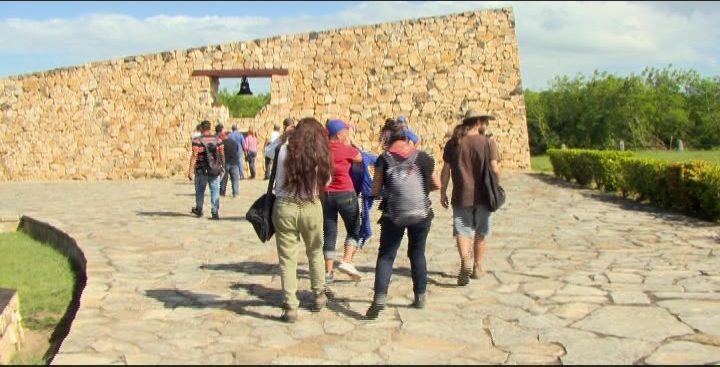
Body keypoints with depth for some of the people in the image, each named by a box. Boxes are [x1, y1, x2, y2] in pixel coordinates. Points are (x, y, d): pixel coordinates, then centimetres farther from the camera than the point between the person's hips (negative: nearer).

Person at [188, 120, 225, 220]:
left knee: (200, 191, 16)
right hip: (214, 170, 2)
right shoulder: (217, 140, 0)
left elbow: (194, 156, -16)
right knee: (215, 191, 3)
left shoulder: (197, 141, -10)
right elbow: (222, 155, 3)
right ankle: (215, 212, -5)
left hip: (201, 170, -2)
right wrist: (223, 167, 16)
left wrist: (190, 170, -15)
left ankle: (199, 210, 32)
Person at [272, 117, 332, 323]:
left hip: (285, 207, -2)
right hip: (312, 207, 2)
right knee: (315, 251, 23)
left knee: (287, 257, 6)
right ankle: (318, 295, 34)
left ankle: (291, 307, 5)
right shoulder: (321, 153, -3)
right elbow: (326, 181, 2)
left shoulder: (286, 150, -6)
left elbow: (278, 183, 0)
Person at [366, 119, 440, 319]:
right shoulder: (423, 157, -1)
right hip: (421, 214, 2)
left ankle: (379, 297, -9)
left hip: (393, 216, -2)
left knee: (386, 255, 6)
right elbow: (437, 185, 8)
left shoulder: (384, 160, -6)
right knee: (417, 253, 18)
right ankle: (420, 296, 23)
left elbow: (375, 191, -4)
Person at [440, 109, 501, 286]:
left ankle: (465, 261, -24)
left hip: (461, 196, 1)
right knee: (480, 232, 15)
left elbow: (446, 170, 2)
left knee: (462, 230, 0)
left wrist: (443, 192, 10)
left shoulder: (453, 143, 2)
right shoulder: (488, 142, -6)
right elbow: (495, 169, -11)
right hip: (482, 195, 0)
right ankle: (478, 267, 24)